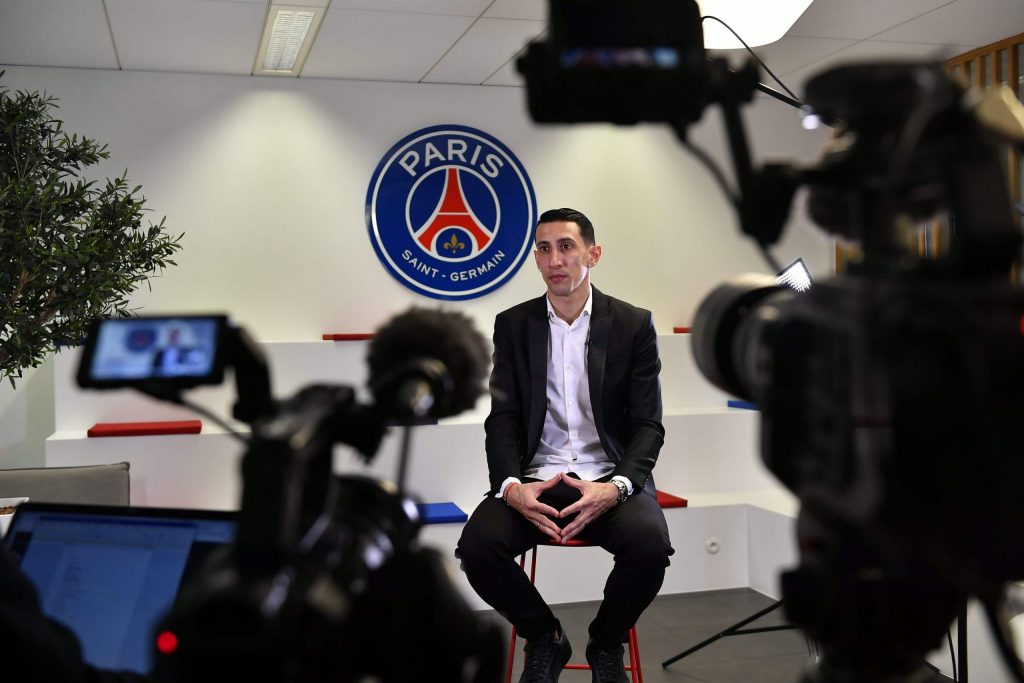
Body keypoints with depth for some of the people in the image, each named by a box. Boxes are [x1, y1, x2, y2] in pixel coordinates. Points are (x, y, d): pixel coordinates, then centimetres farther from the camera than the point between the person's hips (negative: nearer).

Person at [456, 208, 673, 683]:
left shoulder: (634, 325, 2)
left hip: (610, 478, -1)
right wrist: (511, 486, -20)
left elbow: (648, 425, -3)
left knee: (649, 545, -32)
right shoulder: (513, 326, 6)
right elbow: (503, 419, 1)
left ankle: (606, 643, 3)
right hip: (535, 478, 1)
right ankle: (544, 638, 5)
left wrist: (615, 487, -23)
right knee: (477, 545, -27)